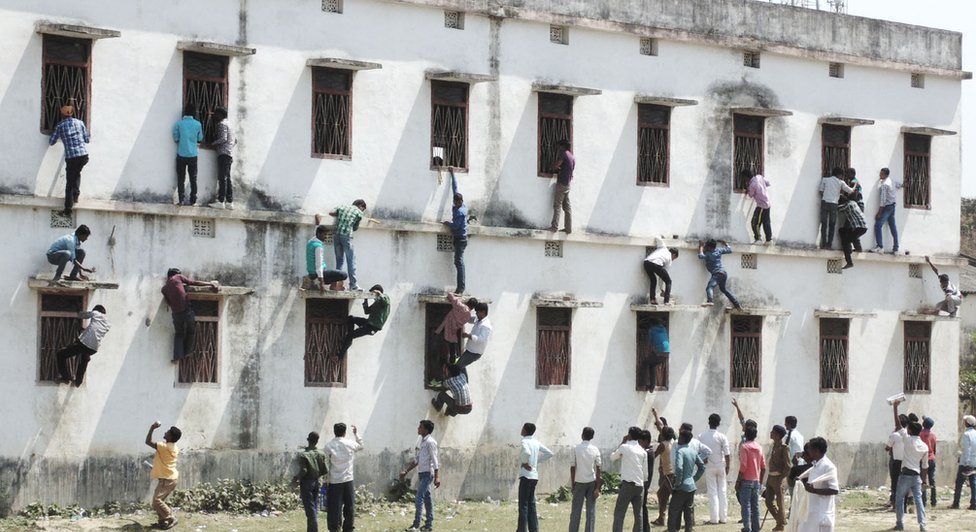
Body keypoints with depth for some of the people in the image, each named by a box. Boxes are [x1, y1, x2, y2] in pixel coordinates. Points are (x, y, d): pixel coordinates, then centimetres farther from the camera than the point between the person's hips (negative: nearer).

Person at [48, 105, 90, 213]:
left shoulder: (60, 126, 4)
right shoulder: (79, 123, 10)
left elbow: (51, 142, 9)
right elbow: (87, 139, 15)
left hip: (71, 157, -2)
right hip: (84, 155, 3)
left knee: (69, 182, 6)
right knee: (77, 174, 30)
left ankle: (68, 207, 3)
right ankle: (76, 195, 18)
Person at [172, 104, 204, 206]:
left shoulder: (179, 123, -6)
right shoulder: (198, 124, -3)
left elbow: (175, 138, -1)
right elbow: (200, 138, 8)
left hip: (181, 154, -1)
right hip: (193, 155, 1)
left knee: (181, 178, 3)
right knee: (193, 178, 8)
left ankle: (181, 199, -4)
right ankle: (193, 200, 6)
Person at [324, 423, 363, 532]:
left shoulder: (328, 446, -4)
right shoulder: (350, 444, 0)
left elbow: (326, 464, -3)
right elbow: (361, 446, 22)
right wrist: (356, 433, 33)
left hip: (334, 482, -1)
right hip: (348, 480, 1)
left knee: (334, 508, 0)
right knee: (349, 507, 11)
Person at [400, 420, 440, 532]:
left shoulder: (430, 442, -12)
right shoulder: (421, 442, 15)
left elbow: (434, 460, -17)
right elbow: (416, 460, 22)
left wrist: (437, 477, -23)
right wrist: (406, 471, 21)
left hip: (427, 473, -9)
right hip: (421, 473, 9)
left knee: (420, 497, -12)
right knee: (427, 498, 10)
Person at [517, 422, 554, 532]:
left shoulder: (525, 442, -12)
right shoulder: (536, 443, 11)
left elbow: (527, 453, -33)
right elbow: (549, 453, 17)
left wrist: (525, 463, -16)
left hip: (526, 476, -8)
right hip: (535, 476, 8)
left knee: (523, 504, -4)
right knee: (531, 504, 12)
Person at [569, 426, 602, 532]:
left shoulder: (576, 449, -4)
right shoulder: (595, 450, -1)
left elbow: (572, 467, -3)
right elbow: (598, 469, -4)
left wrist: (572, 484, 5)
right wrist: (597, 488, -2)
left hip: (579, 481, -1)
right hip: (592, 481, 1)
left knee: (576, 510, 4)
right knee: (591, 510, 3)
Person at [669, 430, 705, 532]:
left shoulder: (680, 451, -14)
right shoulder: (693, 452, 10)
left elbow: (679, 468, -28)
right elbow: (702, 466, 19)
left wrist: (677, 482, -16)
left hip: (681, 488, -7)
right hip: (691, 487, 7)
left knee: (673, 513, -1)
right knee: (689, 513, 9)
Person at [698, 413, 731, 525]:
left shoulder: (701, 436, -5)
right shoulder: (722, 437, -8)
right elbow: (727, 454, -9)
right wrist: (727, 467, 4)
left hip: (709, 467, 0)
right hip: (721, 466, 0)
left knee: (712, 492, 3)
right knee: (722, 491, 9)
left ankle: (714, 518, -1)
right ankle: (723, 517, 10)